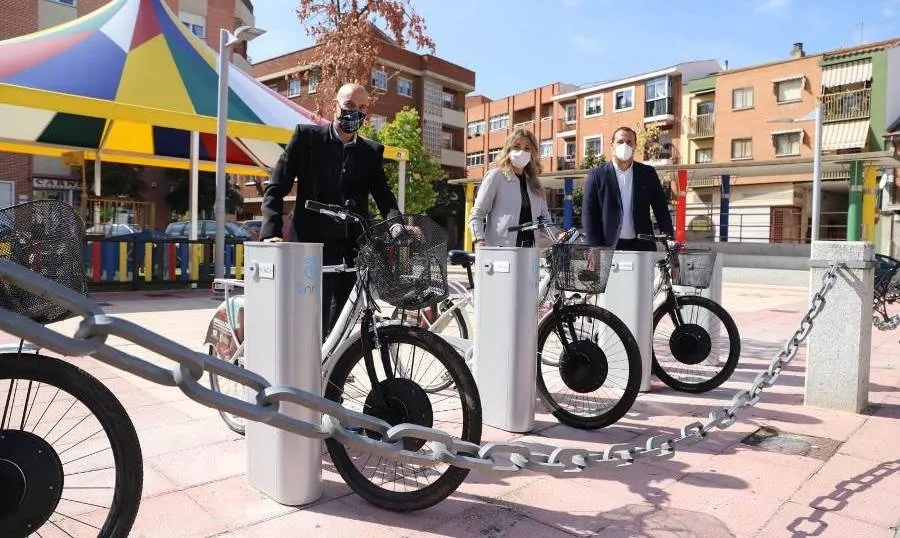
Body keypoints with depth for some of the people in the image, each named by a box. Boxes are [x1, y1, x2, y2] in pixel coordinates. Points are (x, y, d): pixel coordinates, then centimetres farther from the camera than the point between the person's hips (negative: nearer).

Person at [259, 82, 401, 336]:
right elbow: (276, 188, 3)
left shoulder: (372, 152, 15)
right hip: (314, 244, -3)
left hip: (353, 249, 4)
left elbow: (383, 195, 3)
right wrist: (271, 233, -12)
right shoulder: (307, 136, 6)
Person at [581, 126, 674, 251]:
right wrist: (596, 249, -8)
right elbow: (589, 214, -1)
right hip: (609, 246, -2)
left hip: (642, 246, 2)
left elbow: (661, 210, 9)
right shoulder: (597, 174, 2)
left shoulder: (648, 173, 8)